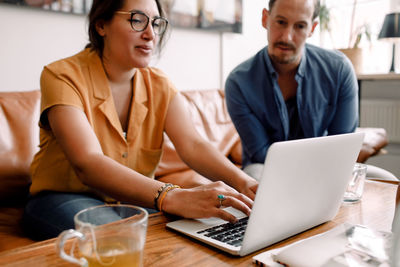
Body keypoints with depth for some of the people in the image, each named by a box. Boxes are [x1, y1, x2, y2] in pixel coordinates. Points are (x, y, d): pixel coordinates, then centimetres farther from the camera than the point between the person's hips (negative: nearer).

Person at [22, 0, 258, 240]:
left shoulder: (159, 85, 0)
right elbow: (87, 164, -32)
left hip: (132, 200, 5)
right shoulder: (62, 76, -16)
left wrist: (244, 182, -36)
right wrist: (171, 197, -47)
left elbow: (193, 146, -15)